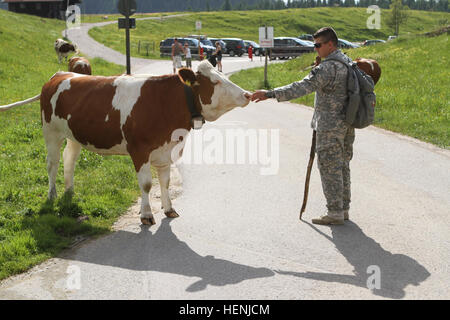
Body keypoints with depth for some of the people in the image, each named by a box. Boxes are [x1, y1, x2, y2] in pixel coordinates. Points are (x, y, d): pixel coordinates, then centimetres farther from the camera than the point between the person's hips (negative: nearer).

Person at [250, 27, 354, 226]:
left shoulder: (328, 67, -20)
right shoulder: (348, 62, 11)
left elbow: (302, 87, -28)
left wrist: (270, 94, -31)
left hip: (330, 126, -10)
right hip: (347, 124, 10)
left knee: (330, 168, -4)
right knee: (342, 166, 15)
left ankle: (335, 213, -1)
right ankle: (343, 208, 22)